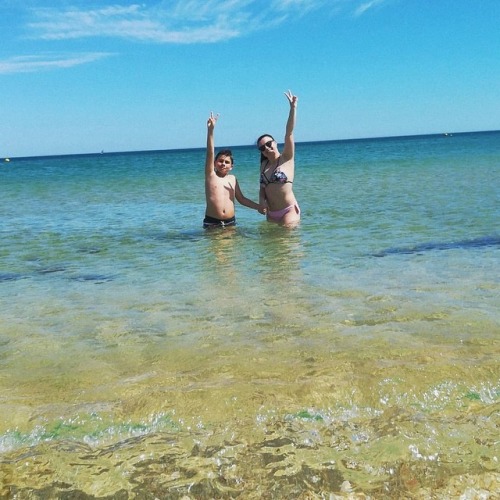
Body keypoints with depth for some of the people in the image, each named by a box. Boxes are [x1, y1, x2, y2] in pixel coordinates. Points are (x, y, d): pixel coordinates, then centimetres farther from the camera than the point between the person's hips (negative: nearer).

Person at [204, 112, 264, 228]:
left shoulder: (232, 179, 12)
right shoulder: (210, 175, 1)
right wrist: (210, 130, -21)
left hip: (230, 222, 3)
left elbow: (241, 199, 19)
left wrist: (258, 207, 9)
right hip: (212, 222, -3)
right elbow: (210, 153, -10)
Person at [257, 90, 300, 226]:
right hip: (271, 213, 6)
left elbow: (289, 133, -12)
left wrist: (293, 108, -21)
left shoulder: (286, 159, -2)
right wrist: (261, 200, -4)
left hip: (288, 211, -6)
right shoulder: (264, 165, 12)